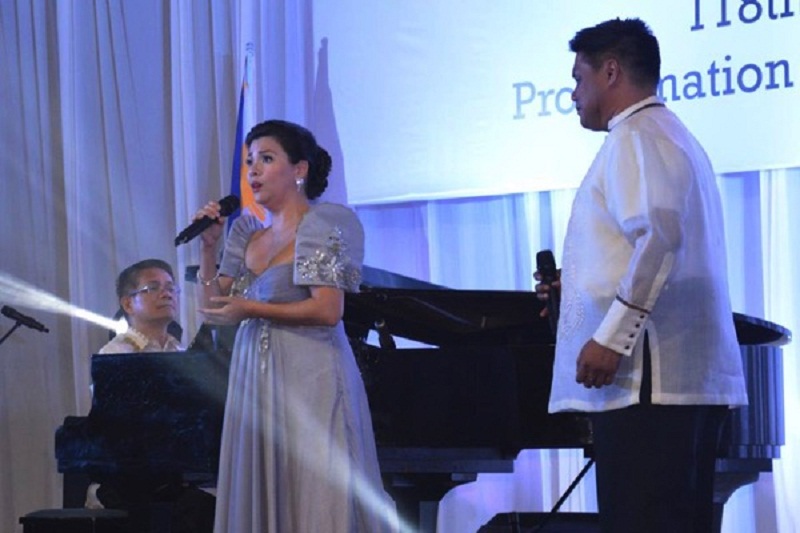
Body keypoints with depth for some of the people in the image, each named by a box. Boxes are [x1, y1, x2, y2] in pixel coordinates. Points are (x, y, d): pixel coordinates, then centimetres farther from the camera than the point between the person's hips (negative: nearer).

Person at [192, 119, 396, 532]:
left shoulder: (322, 226, -2)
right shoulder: (248, 236, 17)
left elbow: (328, 311, -12)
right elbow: (212, 308, 14)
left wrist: (252, 309, -12)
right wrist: (208, 247, 4)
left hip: (309, 385, -6)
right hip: (256, 385, 6)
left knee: (314, 498, -7)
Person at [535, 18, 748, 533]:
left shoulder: (636, 136, -6)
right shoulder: (674, 136, 25)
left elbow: (659, 235, -22)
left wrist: (611, 338, -24)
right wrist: (574, 287, 24)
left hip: (649, 378, -10)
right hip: (693, 375, 10)